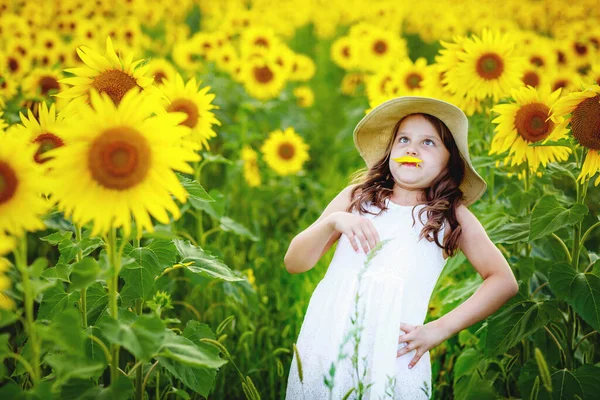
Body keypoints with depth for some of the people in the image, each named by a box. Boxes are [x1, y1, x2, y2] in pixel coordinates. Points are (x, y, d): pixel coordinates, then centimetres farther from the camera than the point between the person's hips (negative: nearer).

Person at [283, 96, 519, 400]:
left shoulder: (452, 216, 9)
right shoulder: (357, 196, 11)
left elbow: (505, 282, 4)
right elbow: (293, 263, 9)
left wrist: (439, 330, -5)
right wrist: (332, 222, -10)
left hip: (391, 355, -1)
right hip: (324, 343, 2)